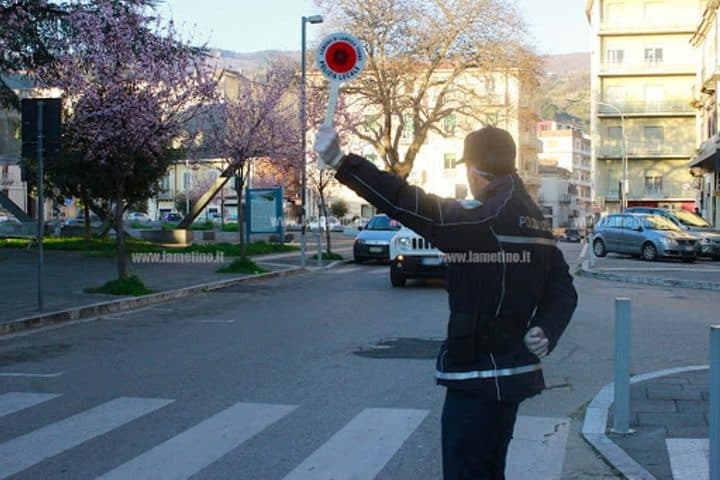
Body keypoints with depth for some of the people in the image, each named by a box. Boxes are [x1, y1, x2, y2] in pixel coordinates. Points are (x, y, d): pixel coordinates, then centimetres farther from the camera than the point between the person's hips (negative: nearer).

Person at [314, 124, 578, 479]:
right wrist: (546, 332, -5)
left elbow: (408, 204, -25)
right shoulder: (535, 224, 10)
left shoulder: (481, 220, -18)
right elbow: (563, 292, 12)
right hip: (513, 376, 9)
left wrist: (340, 162, -25)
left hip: (477, 379, -9)